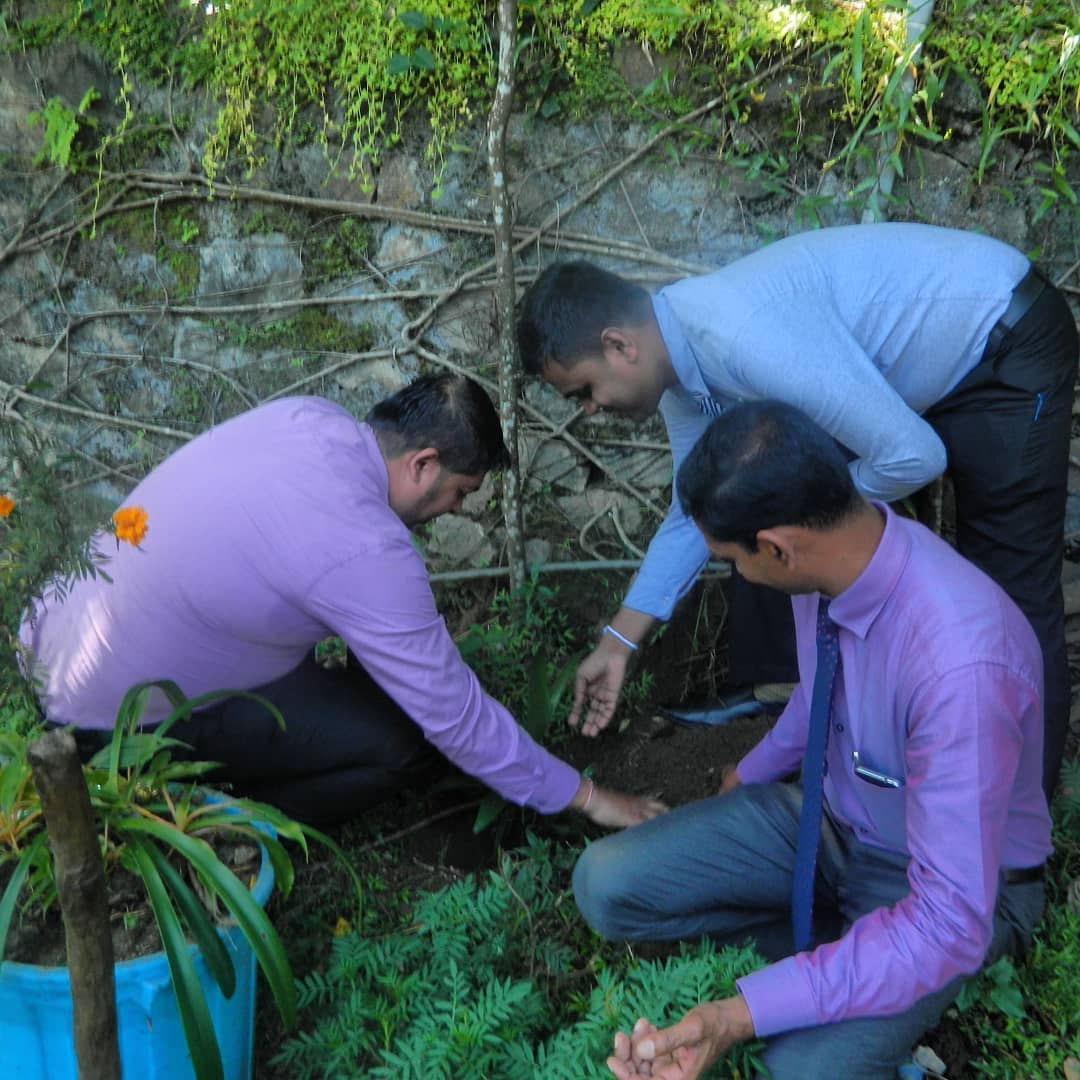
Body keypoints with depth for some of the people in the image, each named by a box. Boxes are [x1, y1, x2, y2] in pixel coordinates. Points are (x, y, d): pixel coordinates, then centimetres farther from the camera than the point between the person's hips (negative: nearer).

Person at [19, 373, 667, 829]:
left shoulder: (309, 416, -5)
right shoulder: (365, 550, -27)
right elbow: (456, 717, -20)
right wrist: (586, 798, -7)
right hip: (121, 721, -8)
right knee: (398, 742, -12)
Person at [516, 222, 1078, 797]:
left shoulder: (744, 335, -36)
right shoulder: (674, 358, -7)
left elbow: (913, 455, -33)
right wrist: (617, 643, 6)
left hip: (1009, 344, -8)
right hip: (910, 363, 9)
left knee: (1012, 588, -4)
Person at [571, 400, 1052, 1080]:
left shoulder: (962, 665, -39)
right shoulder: (830, 547, -16)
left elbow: (949, 924, -34)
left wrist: (741, 1015, -38)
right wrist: (751, 773, 24)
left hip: (948, 878, -6)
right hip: (830, 814, 6)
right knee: (606, 885, -7)